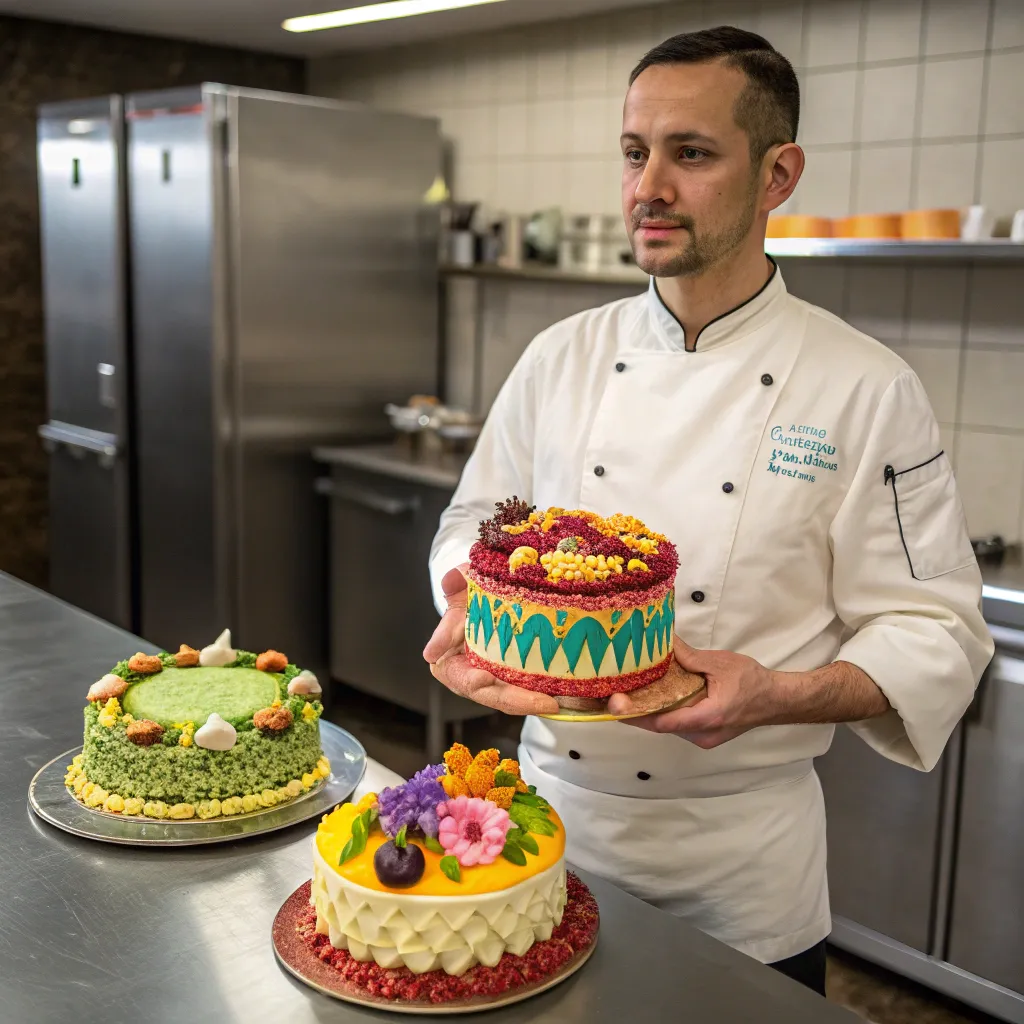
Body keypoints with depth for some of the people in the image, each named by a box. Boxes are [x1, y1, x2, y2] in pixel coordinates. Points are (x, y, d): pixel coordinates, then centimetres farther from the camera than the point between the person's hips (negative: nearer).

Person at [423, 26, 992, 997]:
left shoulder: (866, 390, -11)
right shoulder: (561, 358, -1)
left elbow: (931, 628, -9)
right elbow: (475, 524, 9)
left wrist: (780, 696, -26)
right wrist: (469, 611, -12)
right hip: (554, 814, 3)